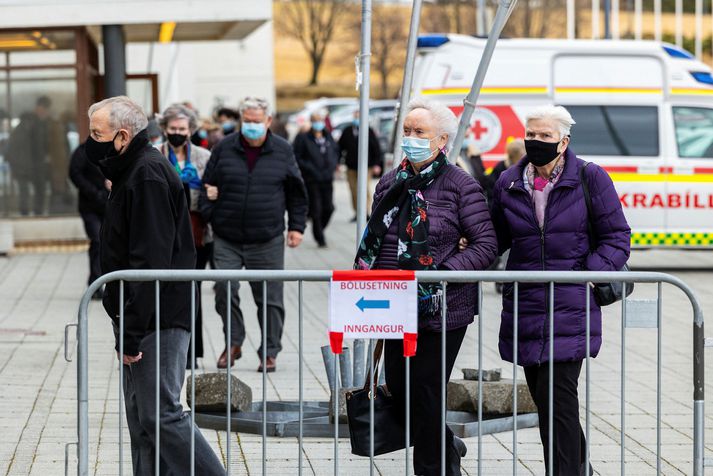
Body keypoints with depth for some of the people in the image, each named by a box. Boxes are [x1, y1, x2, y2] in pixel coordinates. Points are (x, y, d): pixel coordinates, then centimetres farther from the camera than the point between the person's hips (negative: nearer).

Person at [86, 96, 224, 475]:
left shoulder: (148, 176, -17)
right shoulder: (133, 171, 16)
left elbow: (150, 262, -23)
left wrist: (132, 331, -23)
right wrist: (128, 329, 16)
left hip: (157, 321, -11)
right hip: (143, 321, 11)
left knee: (160, 415, -10)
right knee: (142, 420, 12)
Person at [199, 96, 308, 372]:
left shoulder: (282, 151, 4)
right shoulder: (224, 150, 4)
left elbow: (296, 193, 11)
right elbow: (208, 186, 10)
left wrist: (296, 226, 6)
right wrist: (208, 219, -1)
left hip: (267, 240, 0)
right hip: (227, 239, 0)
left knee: (270, 297, 3)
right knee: (224, 290, -9)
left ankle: (269, 353, 14)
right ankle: (234, 342, 12)